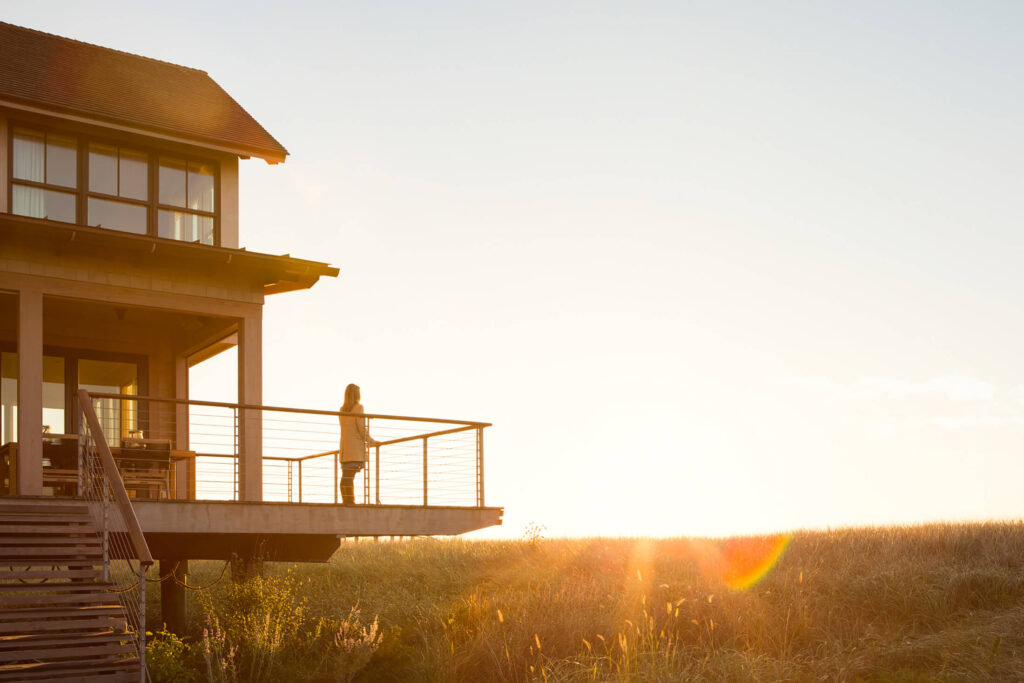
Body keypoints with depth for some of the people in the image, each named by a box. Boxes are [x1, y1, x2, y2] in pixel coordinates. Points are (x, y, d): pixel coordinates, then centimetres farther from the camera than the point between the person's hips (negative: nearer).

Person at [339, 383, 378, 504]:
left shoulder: (342, 410, 17)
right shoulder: (358, 407, -4)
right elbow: (361, 427, -11)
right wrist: (370, 441, -2)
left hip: (345, 446, 7)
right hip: (355, 446, -7)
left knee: (346, 476, 5)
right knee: (349, 476, -14)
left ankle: (346, 502, 3)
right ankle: (350, 502, -18)